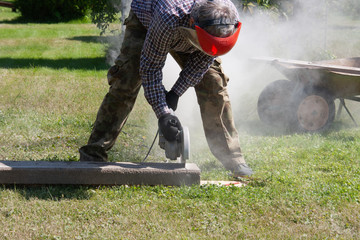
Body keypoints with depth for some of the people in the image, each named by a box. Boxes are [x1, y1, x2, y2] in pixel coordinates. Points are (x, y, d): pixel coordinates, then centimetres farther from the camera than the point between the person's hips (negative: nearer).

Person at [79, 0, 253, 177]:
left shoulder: (231, 20, -33)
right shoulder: (168, 18, -47)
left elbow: (203, 60, -17)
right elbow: (151, 67, -33)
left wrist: (176, 93, -20)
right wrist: (162, 113, -37)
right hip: (145, 21, -4)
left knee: (214, 83, -7)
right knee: (125, 83, -19)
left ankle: (230, 156, 3)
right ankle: (93, 153, -14)